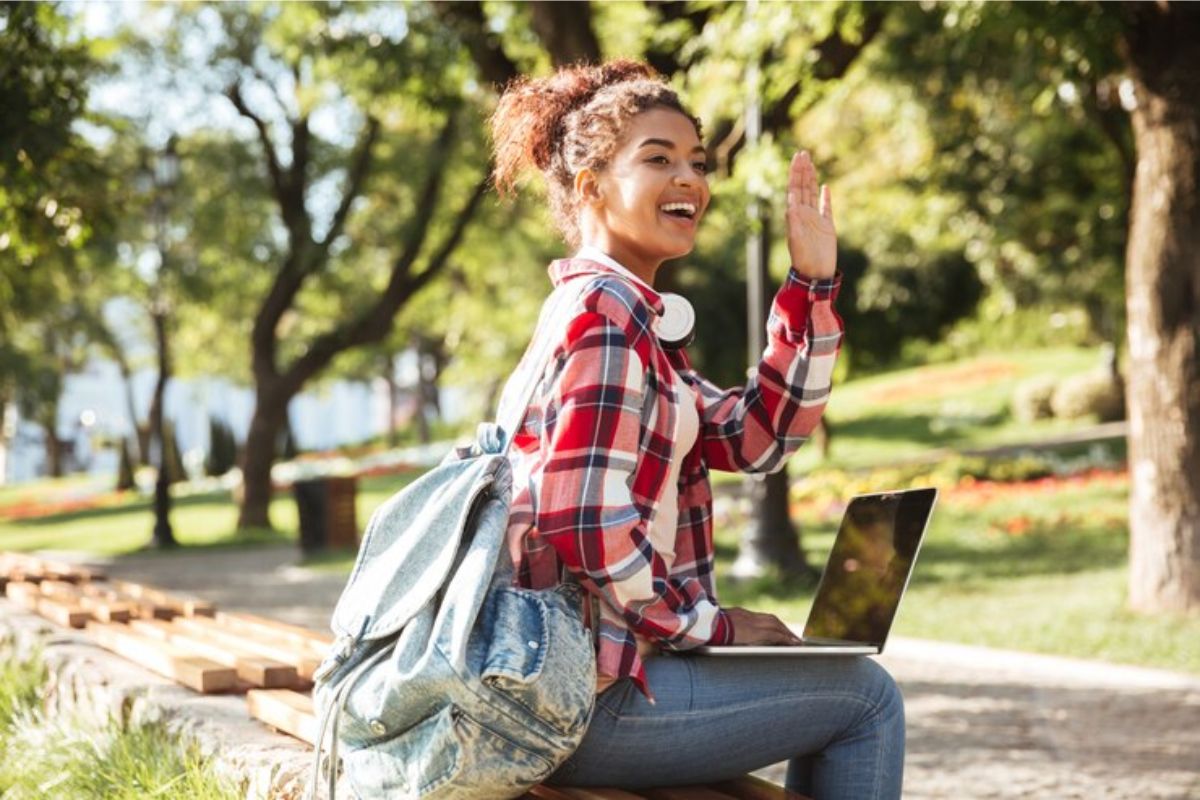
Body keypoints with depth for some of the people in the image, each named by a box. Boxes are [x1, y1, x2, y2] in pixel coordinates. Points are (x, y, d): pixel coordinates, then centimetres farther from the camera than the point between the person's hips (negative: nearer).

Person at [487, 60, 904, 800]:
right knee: (865, 695, 3)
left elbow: (755, 437, 12)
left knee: (840, 693, 26)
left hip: (566, 682, 10)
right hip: (590, 695, -10)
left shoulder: (626, 317, 16)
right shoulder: (602, 316, -16)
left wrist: (812, 284, 5)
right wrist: (710, 624, -11)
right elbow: (587, 526, -24)